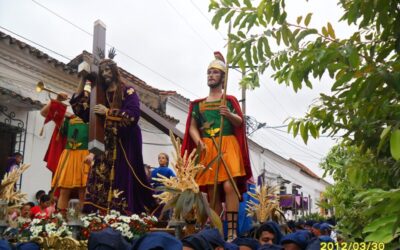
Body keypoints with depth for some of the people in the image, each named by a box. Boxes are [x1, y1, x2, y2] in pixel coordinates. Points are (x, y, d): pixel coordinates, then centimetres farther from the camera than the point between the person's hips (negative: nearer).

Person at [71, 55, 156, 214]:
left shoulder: (127, 92, 3)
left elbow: (133, 114, -12)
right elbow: (79, 108, 16)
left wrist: (108, 112, -12)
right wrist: (83, 81, 12)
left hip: (125, 143, -5)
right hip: (106, 143, 5)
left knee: (122, 177, -13)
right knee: (101, 177, -7)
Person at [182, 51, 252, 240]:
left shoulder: (230, 100, 8)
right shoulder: (198, 104, 14)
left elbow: (240, 123, 3)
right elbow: (192, 127, 8)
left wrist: (229, 115, -17)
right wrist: (198, 142, -10)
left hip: (228, 146, -3)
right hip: (207, 149, 3)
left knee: (229, 186, -18)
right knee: (212, 191, 3)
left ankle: (232, 230, -17)